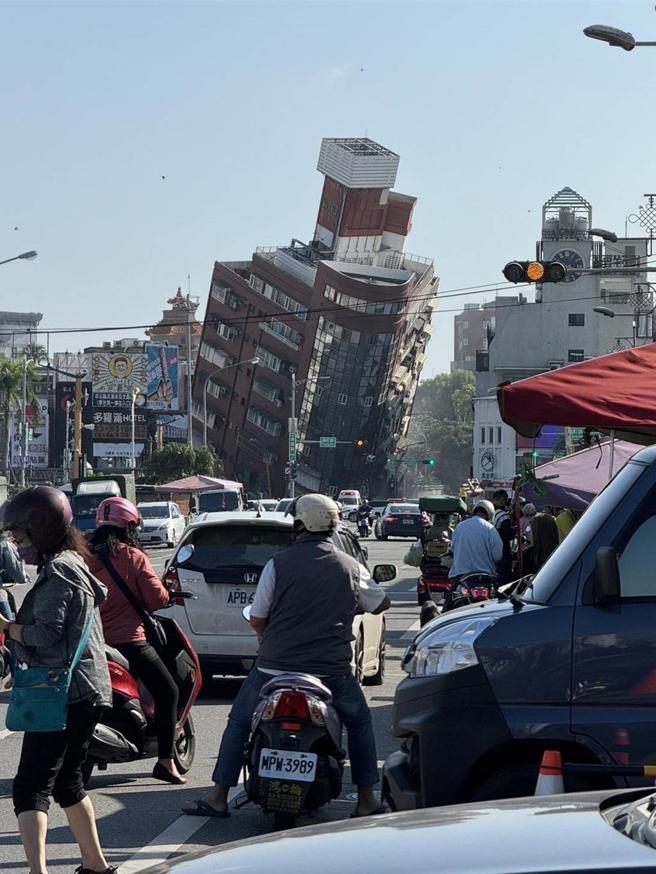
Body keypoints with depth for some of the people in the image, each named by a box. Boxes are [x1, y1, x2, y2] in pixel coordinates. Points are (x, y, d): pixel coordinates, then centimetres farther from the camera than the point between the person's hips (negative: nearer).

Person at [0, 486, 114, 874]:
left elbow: (46, 633, -22)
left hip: (62, 692, -10)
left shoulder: (57, 572, -14)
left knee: (31, 786, -14)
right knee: (66, 780, 22)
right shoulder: (74, 564, 17)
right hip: (86, 692, 10)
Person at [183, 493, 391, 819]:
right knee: (359, 722, 24)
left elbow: (256, 618, -1)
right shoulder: (350, 566, 2)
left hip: (275, 666, -1)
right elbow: (381, 604, 16)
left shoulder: (278, 563, -4)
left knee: (239, 722, 18)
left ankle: (218, 797, 14)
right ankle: (366, 800, 17)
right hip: (332, 670, 1)